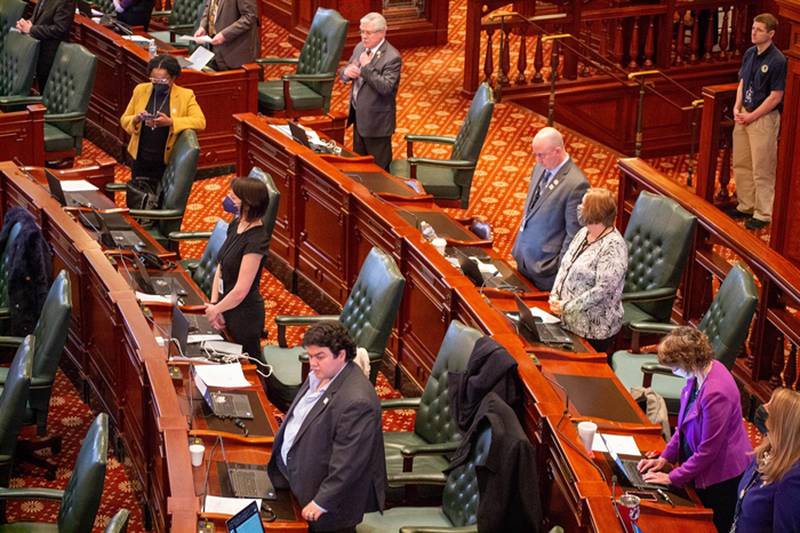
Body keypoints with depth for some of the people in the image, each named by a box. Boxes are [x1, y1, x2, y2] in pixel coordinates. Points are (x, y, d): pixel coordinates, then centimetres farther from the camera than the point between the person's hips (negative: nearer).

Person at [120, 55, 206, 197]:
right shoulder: (140, 90, 3)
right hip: (141, 161, 3)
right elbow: (124, 120, 9)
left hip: (168, 162, -3)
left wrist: (170, 122, -28)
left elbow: (200, 122, -16)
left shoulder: (186, 96, -5)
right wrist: (136, 120, -16)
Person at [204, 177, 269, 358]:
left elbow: (240, 291, -24)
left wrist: (215, 309, -10)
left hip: (244, 315, -8)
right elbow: (220, 267, 4)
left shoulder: (256, 241, -25)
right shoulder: (236, 225, 1)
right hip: (227, 307, 8)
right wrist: (214, 304, -5)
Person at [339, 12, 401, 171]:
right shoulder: (360, 47, 5)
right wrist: (346, 72, -11)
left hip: (376, 121, -8)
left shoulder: (392, 57, -20)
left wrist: (367, 67, -28)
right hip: (359, 116, 8)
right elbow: (344, 74, 12)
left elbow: (386, 87, -29)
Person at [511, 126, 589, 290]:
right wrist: (518, 246, 16)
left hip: (545, 264, -8)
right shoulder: (540, 168, 4)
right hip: (523, 255, 8)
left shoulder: (576, 184, -22)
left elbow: (573, 233, -18)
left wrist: (560, 268, -14)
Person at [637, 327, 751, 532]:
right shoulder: (698, 374, -5)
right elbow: (685, 424, 10)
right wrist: (665, 457, 4)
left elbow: (708, 450, -24)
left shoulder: (716, 393, -33)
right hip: (701, 471, 9)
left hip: (722, 479, -9)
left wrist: (673, 477, -15)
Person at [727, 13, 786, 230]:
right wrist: (737, 108, 0)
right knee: (740, 164, 15)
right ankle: (745, 206, 29)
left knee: (762, 170, 0)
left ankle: (763, 214, 10)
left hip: (764, 117, -8)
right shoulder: (749, 54, 5)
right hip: (745, 115, 8)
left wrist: (751, 117, -14)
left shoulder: (777, 61, -17)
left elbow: (775, 97, -16)